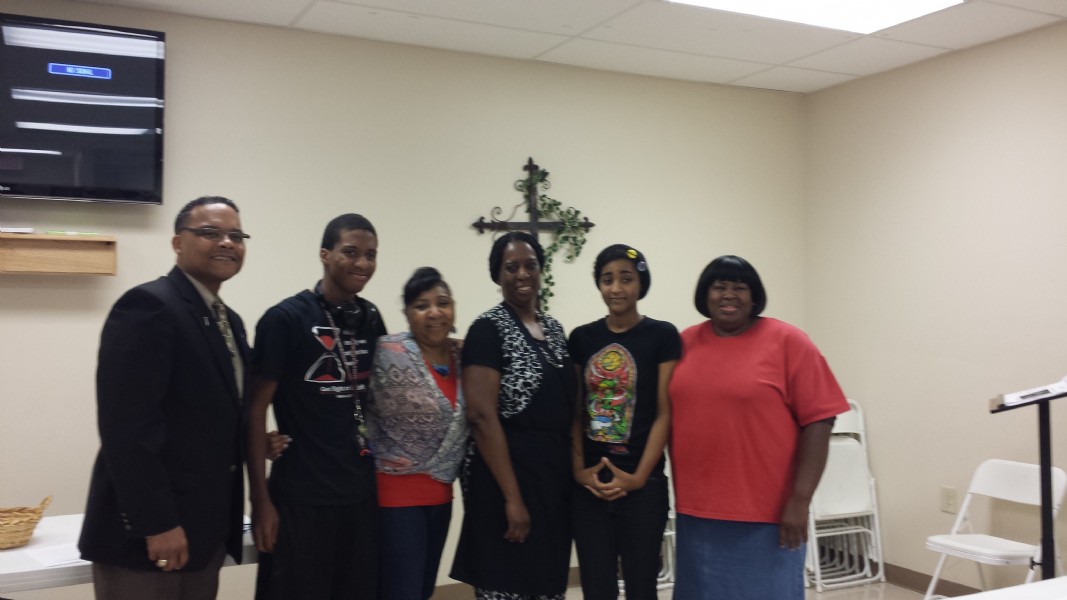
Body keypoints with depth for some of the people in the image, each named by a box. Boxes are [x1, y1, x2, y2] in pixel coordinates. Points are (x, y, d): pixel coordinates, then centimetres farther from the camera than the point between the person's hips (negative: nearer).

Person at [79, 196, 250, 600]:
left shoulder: (229, 321, 14)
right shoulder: (148, 306, -14)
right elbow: (128, 424, -21)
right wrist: (156, 522, -22)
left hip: (205, 528, 8)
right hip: (147, 532, -8)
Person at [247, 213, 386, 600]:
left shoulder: (371, 319, 6)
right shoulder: (285, 318, -9)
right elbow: (256, 410, -9)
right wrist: (261, 499, -12)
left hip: (362, 493, 5)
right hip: (300, 497, -5)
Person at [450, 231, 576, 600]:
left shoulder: (553, 328, 12)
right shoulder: (488, 329, -9)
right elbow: (481, 416, -17)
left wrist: (574, 470, 9)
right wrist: (512, 497, -19)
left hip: (555, 475, 7)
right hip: (505, 474, -7)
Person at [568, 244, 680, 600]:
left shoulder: (662, 335, -2)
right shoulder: (581, 338, 6)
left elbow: (664, 413, -5)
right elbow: (574, 412, 7)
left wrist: (638, 476, -10)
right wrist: (579, 470, -4)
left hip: (643, 486, -2)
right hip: (588, 486, 3)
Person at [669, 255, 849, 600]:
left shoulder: (787, 342, -6)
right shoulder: (686, 343, 7)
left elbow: (818, 421, -8)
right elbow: (670, 417, 12)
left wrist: (800, 500, -12)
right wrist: (678, 491, 9)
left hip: (764, 514, -4)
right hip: (696, 510, 4)